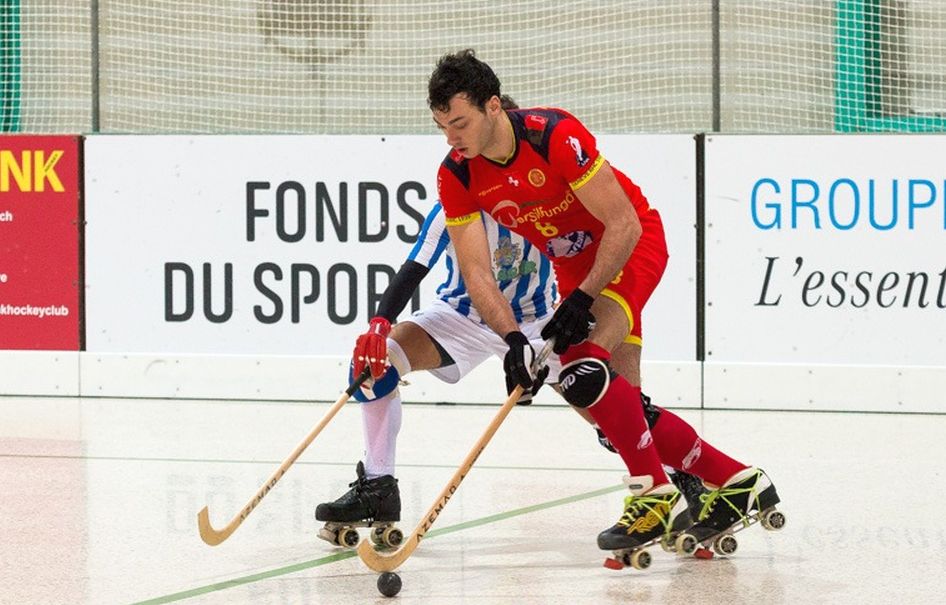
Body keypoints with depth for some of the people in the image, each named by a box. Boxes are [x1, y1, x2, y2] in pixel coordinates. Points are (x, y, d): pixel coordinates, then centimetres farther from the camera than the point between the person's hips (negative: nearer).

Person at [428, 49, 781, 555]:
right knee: (617, 406, 3)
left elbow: (623, 225, -25)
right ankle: (739, 484, 14)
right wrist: (512, 338, -28)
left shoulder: (555, 135, -29)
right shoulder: (458, 176, -13)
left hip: (633, 245, -7)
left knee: (584, 372, -27)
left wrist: (583, 300, -27)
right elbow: (475, 271, -14)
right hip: (573, 264, 7)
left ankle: (657, 498, -17)